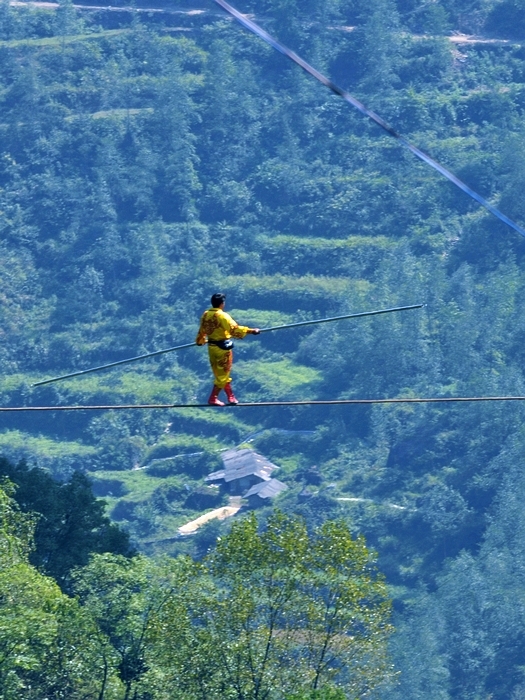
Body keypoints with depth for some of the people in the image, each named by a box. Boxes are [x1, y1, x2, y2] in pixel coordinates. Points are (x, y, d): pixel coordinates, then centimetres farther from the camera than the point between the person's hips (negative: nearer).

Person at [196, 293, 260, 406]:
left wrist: (200, 341, 37)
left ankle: (231, 397, 22)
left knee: (219, 373, 15)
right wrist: (251, 331, -24)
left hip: (212, 347, 7)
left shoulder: (205, 315, 3)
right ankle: (213, 398, 3)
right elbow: (234, 329, -28)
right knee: (223, 374, 3)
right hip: (223, 348, -7)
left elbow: (202, 331, 18)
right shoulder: (222, 316, -19)